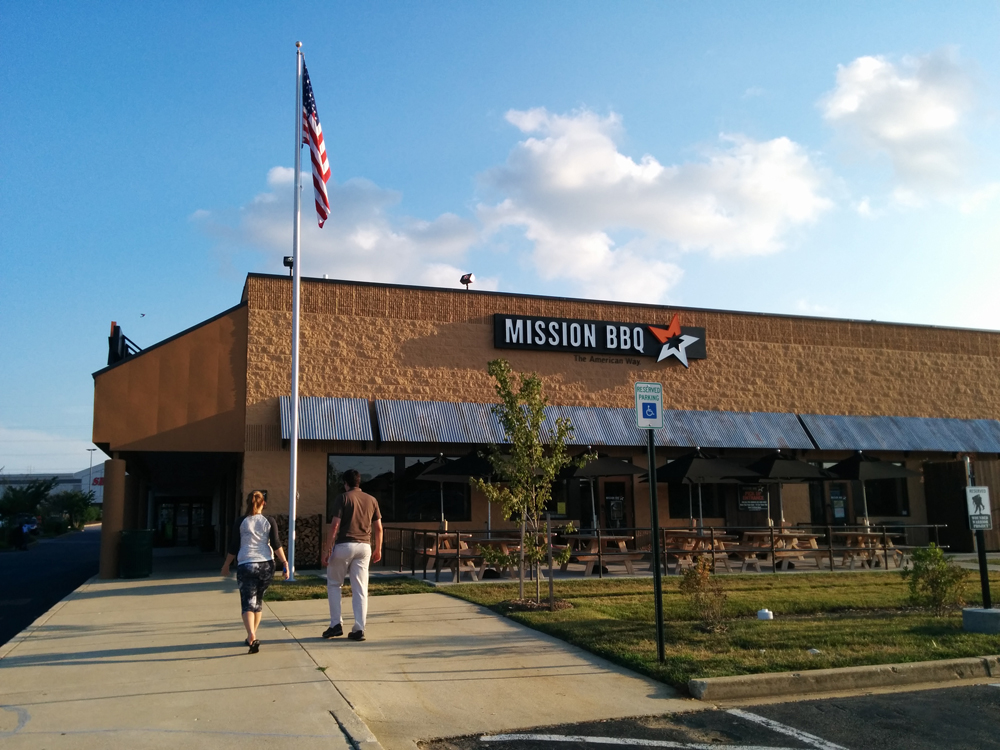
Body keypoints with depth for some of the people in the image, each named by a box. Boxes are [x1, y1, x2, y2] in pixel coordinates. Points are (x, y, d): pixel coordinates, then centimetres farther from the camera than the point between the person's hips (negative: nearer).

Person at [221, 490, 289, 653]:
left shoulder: (240, 522, 1)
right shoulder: (269, 521, 2)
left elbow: (233, 547, 3)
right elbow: (276, 544, -4)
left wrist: (226, 565, 16)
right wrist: (285, 563, -2)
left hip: (246, 565, -2)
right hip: (266, 565, 2)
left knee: (248, 602, -4)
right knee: (258, 600, 18)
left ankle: (251, 635, -25)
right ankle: (253, 637, 25)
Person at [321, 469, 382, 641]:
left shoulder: (342, 498, -4)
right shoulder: (371, 500, 9)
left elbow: (334, 526, -11)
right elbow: (378, 527, 10)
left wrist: (326, 550, -9)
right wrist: (378, 549, 21)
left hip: (343, 545, -3)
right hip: (364, 547, 3)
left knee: (334, 584, 14)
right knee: (360, 589, 6)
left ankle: (336, 624, 9)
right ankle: (359, 629, 3)